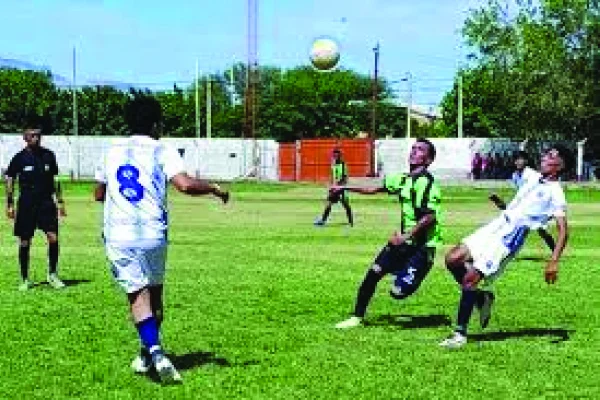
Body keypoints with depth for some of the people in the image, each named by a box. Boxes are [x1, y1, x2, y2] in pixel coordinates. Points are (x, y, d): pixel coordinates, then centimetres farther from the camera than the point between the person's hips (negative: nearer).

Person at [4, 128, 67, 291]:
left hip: (46, 202, 2)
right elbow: (10, 179, 4)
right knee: (24, 242, 3)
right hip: (26, 204, -1)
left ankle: (53, 275, 5)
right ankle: (25, 279, 15)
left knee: (53, 237, -11)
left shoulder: (48, 155, 6)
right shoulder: (20, 158, -2)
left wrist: (60, 201, 12)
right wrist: (10, 204, -1)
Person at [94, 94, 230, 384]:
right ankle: (147, 354, 26)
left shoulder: (113, 151, 12)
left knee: (138, 296, -3)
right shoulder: (162, 151, 0)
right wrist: (214, 188, 0)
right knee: (154, 293, 17)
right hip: (153, 234, -1)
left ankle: (155, 352, -23)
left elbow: (98, 194, 23)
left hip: (118, 236, 1)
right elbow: (185, 185, -17)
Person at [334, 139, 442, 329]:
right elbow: (374, 189, 23)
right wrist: (346, 188, 26)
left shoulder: (427, 183, -15)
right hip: (404, 240, 8)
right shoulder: (403, 179, 11)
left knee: (398, 291, -13)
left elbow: (430, 217, -24)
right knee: (373, 273, 2)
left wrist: (406, 236, -28)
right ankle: (357, 317, 15)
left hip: (422, 246, -8)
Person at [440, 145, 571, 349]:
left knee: (470, 278, -15)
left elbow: (563, 230, -14)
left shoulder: (555, 194, -7)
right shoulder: (532, 177, 15)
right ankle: (482, 297, 14)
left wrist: (554, 262, -23)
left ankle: (460, 334, -6)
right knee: (453, 259, -4)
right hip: (496, 225, 8)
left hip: (510, 238, -8)